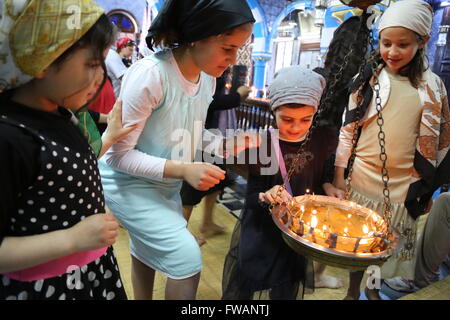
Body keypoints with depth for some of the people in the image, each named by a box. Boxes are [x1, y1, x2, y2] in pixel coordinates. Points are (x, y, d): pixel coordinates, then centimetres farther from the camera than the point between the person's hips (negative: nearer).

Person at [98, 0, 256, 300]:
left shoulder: (208, 78, -5)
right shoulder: (149, 74, -29)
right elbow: (120, 155, -24)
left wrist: (229, 145, -10)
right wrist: (183, 170, -33)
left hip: (167, 184, 7)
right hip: (129, 182, -7)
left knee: (148, 254, 23)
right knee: (187, 256, -11)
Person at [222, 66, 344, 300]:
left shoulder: (323, 140, -6)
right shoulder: (263, 144, -15)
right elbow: (251, 197, -11)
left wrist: (327, 186, -10)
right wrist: (264, 197, -31)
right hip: (262, 234, -3)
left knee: (288, 291, 20)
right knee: (249, 289, 12)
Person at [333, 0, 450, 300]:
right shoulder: (367, 79, -3)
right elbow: (347, 128, -2)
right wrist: (339, 175, -5)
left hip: (405, 185, 2)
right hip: (363, 179, -1)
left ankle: (374, 288, 41)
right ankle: (353, 289, 36)